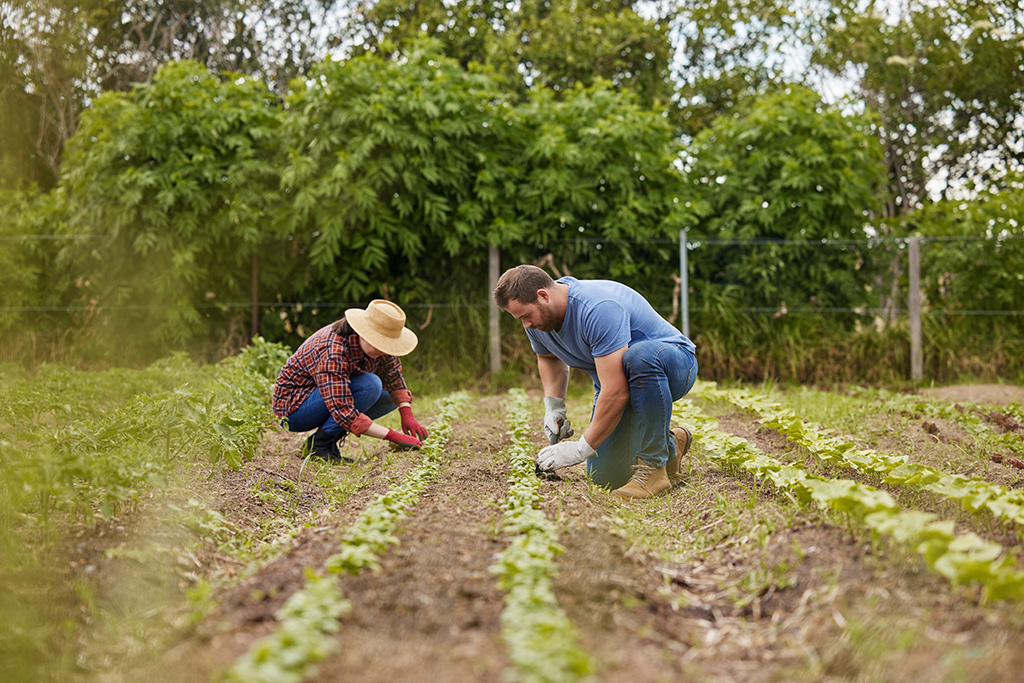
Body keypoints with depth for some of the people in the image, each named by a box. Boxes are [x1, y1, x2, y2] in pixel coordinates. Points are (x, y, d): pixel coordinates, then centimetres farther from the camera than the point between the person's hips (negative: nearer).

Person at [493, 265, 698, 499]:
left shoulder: (598, 310, -34)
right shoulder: (536, 316, -8)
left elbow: (616, 392, -37)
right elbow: (549, 358, 17)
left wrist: (582, 449, -30)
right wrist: (553, 406, 0)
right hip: (617, 381, 7)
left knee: (640, 356, -43)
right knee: (605, 477, -7)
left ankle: (652, 468, -29)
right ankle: (670, 446, 22)